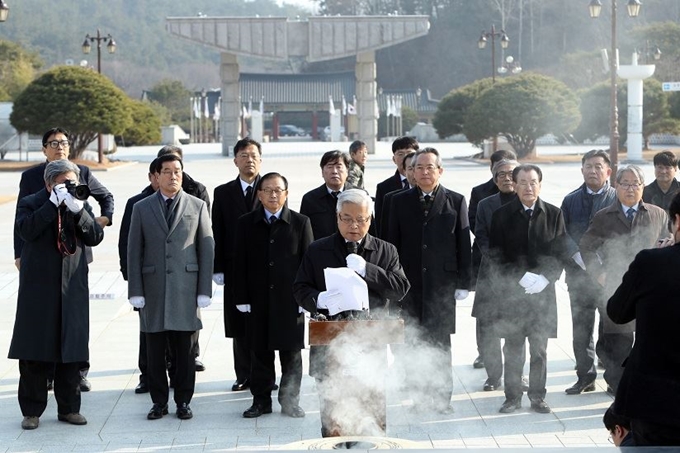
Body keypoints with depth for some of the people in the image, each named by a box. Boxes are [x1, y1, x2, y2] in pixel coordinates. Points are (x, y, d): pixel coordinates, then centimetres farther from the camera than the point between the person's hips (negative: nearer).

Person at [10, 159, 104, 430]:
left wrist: (78, 210, -15)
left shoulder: (81, 206, 11)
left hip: (73, 288, 3)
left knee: (71, 351, 7)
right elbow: (25, 230, -18)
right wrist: (53, 204, -19)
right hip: (39, 289, -3)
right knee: (34, 353, 0)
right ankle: (32, 411, 7)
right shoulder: (30, 204, 2)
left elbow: (96, 237, -2)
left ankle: (69, 408, 17)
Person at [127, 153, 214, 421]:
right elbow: (134, 252, 5)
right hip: (153, 290, 1)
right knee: (155, 351, 4)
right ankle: (159, 402, 13)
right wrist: (135, 292, -2)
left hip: (186, 288, -1)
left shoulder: (197, 206, 7)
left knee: (184, 350, 2)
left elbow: (207, 249, 4)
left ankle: (183, 401, 12)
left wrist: (204, 291, -2)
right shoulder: (141, 208, 8)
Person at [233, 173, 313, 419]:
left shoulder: (300, 223, 2)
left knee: (291, 353, 4)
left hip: (290, 300, -1)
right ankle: (261, 400, 15)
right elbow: (240, 264, 4)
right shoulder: (246, 223, 5)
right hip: (259, 300, 1)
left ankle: (290, 400, 15)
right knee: (260, 353, 6)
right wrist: (242, 298, -2)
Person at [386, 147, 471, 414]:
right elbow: (392, 243, 6)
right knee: (408, 343, 2)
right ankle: (420, 392, 13)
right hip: (409, 284, 1)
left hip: (442, 284, -1)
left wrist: (463, 283, -2)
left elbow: (464, 245, 3)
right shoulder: (400, 202, 6)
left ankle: (442, 397, 11)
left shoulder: (455, 202, 3)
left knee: (441, 345, 3)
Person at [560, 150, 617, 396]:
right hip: (579, 274, 3)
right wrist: (578, 257, -12)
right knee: (581, 328, 7)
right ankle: (585, 376, 16)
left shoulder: (618, 199, 1)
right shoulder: (571, 200, 9)